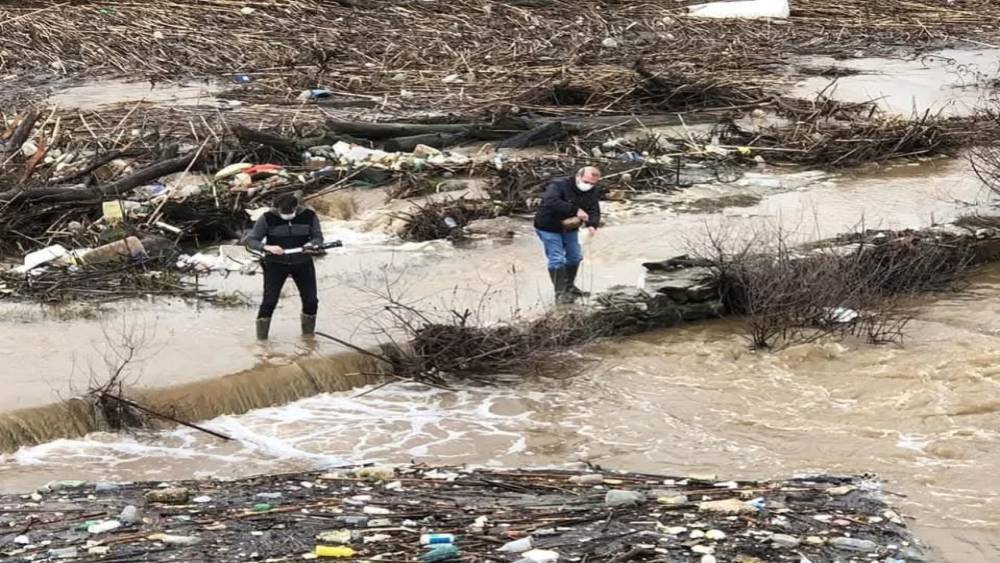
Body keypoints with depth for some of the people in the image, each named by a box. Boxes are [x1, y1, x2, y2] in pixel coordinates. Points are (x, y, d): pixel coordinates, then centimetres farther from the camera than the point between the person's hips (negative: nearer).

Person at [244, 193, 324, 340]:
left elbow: (318, 237, -3)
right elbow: (250, 240, -14)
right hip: (276, 263, -2)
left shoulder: (309, 216, -9)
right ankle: (261, 340, 3)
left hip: (302, 262, 2)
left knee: (311, 300, 5)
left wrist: (311, 244, -27)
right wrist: (267, 248, -33)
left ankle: (309, 336, 27)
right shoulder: (267, 218, -15)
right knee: (269, 301, -8)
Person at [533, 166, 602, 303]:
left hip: (570, 228, 8)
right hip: (549, 227, -8)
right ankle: (560, 292, -2)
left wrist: (592, 224, -33)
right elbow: (550, 202, -49)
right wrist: (575, 210, -51)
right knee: (557, 259, -10)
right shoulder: (559, 186, -31)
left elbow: (594, 211, -9)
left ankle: (569, 286, 34)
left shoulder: (592, 192, -8)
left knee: (575, 257, 16)